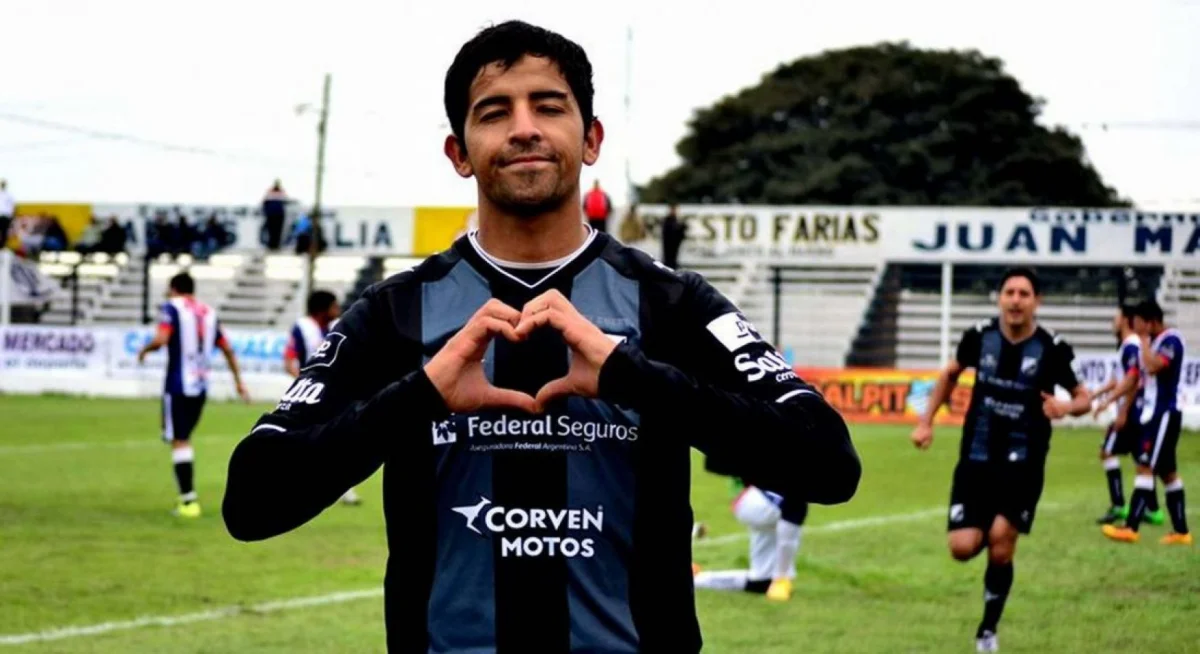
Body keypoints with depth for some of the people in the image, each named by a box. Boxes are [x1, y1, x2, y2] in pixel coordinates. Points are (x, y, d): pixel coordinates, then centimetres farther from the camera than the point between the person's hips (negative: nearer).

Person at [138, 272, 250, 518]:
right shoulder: (209, 312, 13)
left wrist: (145, 349, 2)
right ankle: (188, 498, 15)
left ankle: (189, 500, -10)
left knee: (179, 441, -3)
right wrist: (238, 380, 26)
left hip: (178, 385, -6)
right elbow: (227, 349, 18)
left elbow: (161, 339, -19)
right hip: (201, 386, 6)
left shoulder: (172, 307, -5)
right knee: (185, 438, 19)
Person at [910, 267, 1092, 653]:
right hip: (976, 461, 2)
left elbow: (1084, 398, -1)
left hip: (1022, 465, -2)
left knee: (1001, 542, -15)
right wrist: (926, 421, 10)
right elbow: (950, 374, 17)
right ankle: (985, 533, 30)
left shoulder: (1052, 349, -10)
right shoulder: (979, 338, -3)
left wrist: (1066, 407, -24)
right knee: (963, 547, -10)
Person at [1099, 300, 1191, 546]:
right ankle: (1181, 531, 15)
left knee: (1146, 467, -13)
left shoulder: (1171, 339, -14)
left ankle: (1131, 528, -17)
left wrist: (1144, 340, -20)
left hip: (1164, 414, -10)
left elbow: (1153, 366, -31)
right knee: (1167, 472, 11)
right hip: (1153, 413, 10)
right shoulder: (1153, 341, 14)